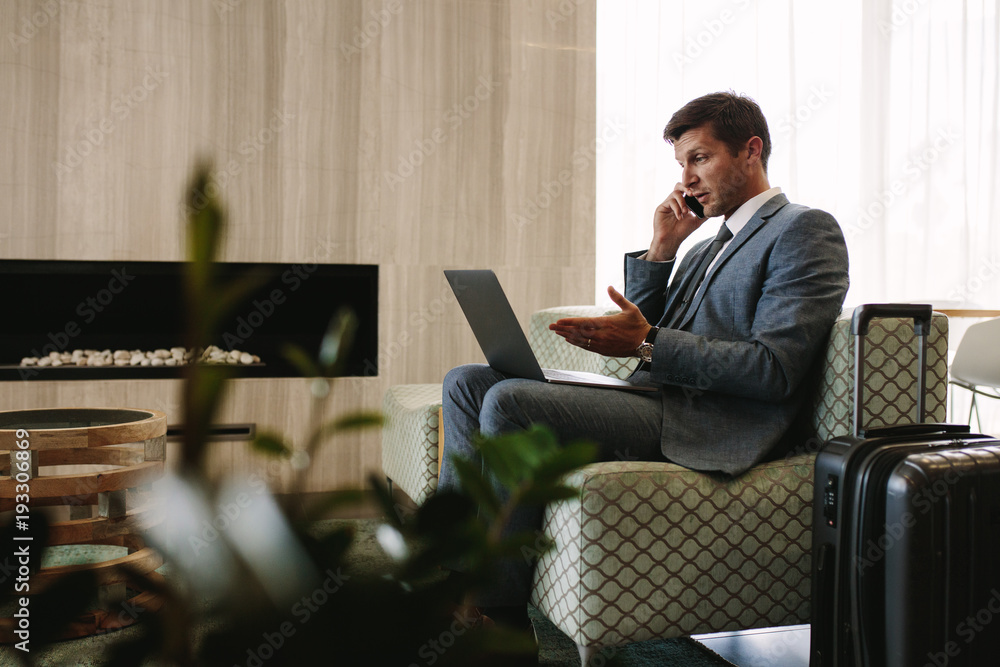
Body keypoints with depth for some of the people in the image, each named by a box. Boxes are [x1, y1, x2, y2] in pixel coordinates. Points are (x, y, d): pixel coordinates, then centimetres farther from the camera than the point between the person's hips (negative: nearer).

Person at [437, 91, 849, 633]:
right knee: (468, 382, 1)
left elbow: (774, 369, -14)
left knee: (509, 401, -25)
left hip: (709, 426, -9)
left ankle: (498, 612, -14)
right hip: (657, 400, 9)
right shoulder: (708, 247, 26)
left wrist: (647, 343, -18)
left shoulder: (806, 231, -1)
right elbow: (640, 334, 19)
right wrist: (660, 250, 10)